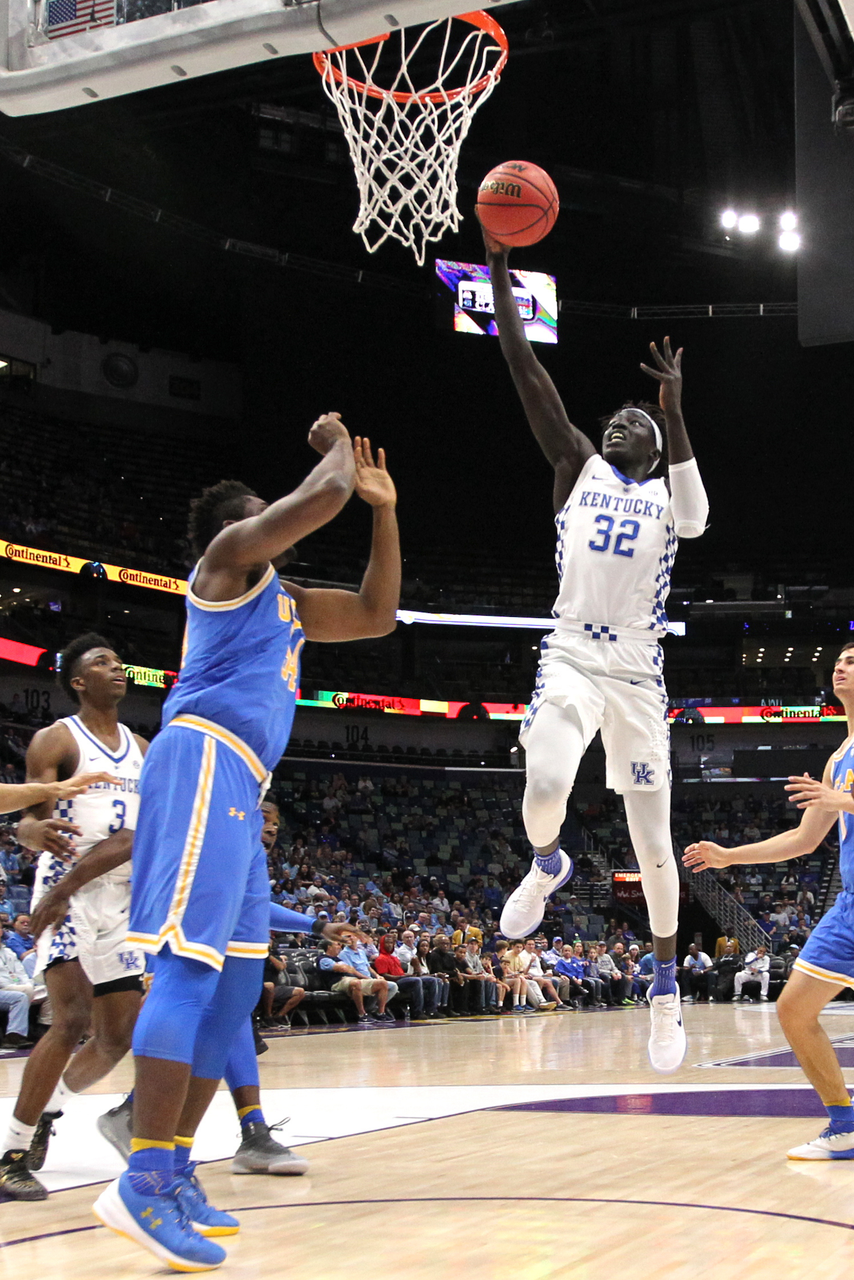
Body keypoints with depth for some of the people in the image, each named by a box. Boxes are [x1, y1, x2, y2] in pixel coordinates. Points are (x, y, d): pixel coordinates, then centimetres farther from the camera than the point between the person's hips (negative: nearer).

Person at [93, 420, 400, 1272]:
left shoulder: (286, 600, 30)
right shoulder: (231, 555, 5)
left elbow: (377, 615, 32)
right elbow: (327, 491, -7)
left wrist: (384, 508, 26)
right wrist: (335, 443, 15)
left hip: (238, 785, 10)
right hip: (206, 758, -10)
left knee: (234, 982, 7)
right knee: (190, 966, -19)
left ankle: (171, 1173, 8)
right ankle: (140, 1185, -23)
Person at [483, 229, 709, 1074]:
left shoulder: (668, 495, 9)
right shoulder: (580, 468, 11)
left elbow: (695, 518, -17)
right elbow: (528, 377, 3)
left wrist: (674, 412, -26)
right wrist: (500, 276, -4)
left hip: (638, 673, 1)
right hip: (571, 658, 0)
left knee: (652, 838, 4)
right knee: (544, 785, -28)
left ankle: (667, 987, 21)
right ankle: (547, 866, 8)